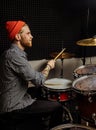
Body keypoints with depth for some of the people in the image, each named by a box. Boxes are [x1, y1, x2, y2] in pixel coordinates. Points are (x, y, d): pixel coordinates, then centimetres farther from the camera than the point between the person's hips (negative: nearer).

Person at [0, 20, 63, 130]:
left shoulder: (12, 53, 8)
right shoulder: (14, 55, -23)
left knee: (44, 98, 26)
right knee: (57, 107, -6)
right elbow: (39, 81, -23)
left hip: (12, 101, 10)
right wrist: (48, 66, -6)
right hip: (14, 107, -10)